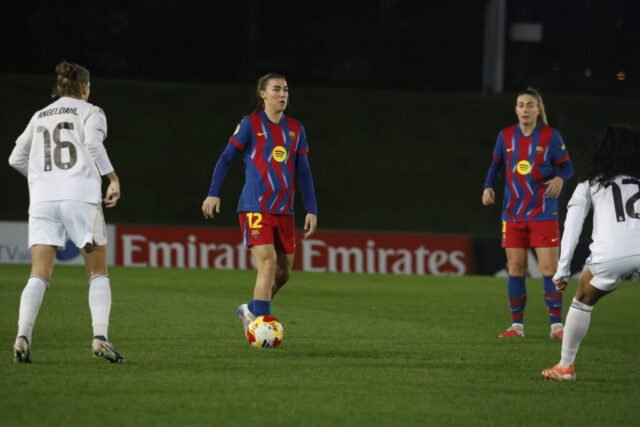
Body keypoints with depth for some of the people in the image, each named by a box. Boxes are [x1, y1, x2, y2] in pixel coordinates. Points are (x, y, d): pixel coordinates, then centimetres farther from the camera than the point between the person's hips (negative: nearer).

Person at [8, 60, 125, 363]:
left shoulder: (39, 117, 21)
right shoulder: (89, 112, 8)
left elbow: (16, 158, 23)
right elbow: (93, 144, -11)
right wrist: (113, 177, -7)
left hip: (42, 199, 3)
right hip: (80, 195, -3)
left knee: (39, 275, -2)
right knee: (98, 273, 5)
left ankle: (22, 336, -20)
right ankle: (100, 336, -10)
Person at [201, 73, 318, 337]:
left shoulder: (295, 129, 11)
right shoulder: (251, 124, -2)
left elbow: (303, 173, 13)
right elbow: (226, 158, -2)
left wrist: (311, 210, 8)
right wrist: (214, 193, -12)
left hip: (284, 211, 6)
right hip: (255, 209, -6)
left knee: (283, 272, 9)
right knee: (268, 263, -20)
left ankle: (251, 311, 32)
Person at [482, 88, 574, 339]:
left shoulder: (550, 136, -4)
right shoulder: (506, 137, 3)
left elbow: (566, 165, -1)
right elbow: (496, 164, 15)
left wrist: (560, 178, -23)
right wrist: (488, 186, -1)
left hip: (543, 213, -3)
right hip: (513, 214, 3)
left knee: (549, 268, -7)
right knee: (515, 268, 4)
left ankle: (556, 325, -2)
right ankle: (517, 325, 12)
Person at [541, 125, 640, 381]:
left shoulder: (590, 184, 23)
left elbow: (572, 227, 15)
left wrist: (562, 270, 14)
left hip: (610, 253, 0)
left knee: (583, 301, 26)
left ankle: (565, 366, 29)